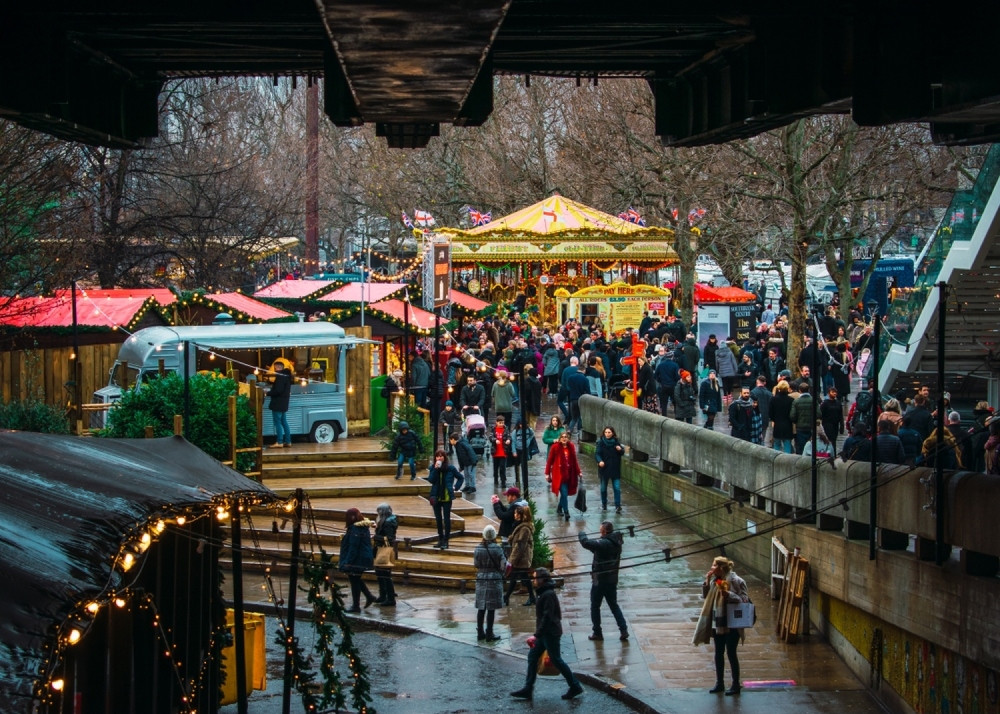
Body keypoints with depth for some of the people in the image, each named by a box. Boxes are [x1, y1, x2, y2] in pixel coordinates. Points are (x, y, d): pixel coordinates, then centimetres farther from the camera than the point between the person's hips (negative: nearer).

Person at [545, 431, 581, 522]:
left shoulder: (571, 447, 4)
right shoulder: (555, 447, -8)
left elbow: (574, 460, 11)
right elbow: (550, 460, -4)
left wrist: (578, 472, 9)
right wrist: (547, 473, -5)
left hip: (569, 473, 4)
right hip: (559, 473, -4)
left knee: (565, 493, 12)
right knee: (564, 493, -12)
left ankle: (559, 508, 34)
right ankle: (566, 512, -10)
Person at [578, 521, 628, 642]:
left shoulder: (603, 544, -23)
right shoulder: (617, 542, 2)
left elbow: (586, 543, -27)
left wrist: (582, 534, -7)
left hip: (600, 580, -7)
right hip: (613, 580, 7)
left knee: (595, 606, 9)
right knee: (614, 605, 17)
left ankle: (597, 632, 13)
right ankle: (624, 630, 8)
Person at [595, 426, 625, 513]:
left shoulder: (616, 442, 0)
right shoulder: (601, 442, -5)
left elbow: (622, 453, 3)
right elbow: (597, 453, -11)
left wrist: (620, 449, -21)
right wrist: (600, 461, -31)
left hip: (615, 469, 0)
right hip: (604, 469, 0)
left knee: (617, 488, -6)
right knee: (603, 488, 11)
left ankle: (618, 506, -4)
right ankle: (604, 505, 27)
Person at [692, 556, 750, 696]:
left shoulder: (736, 581, -14)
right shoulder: (715, 581, 7)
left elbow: (744, 599, -17)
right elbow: (706, 596, 15)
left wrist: (728, 594, -28)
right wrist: (707, 582, 1)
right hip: (717, 623, 7)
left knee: (731, 653, 0)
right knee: (719, 653, 13)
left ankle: (736, 684, 11)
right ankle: (719, 683, 24)